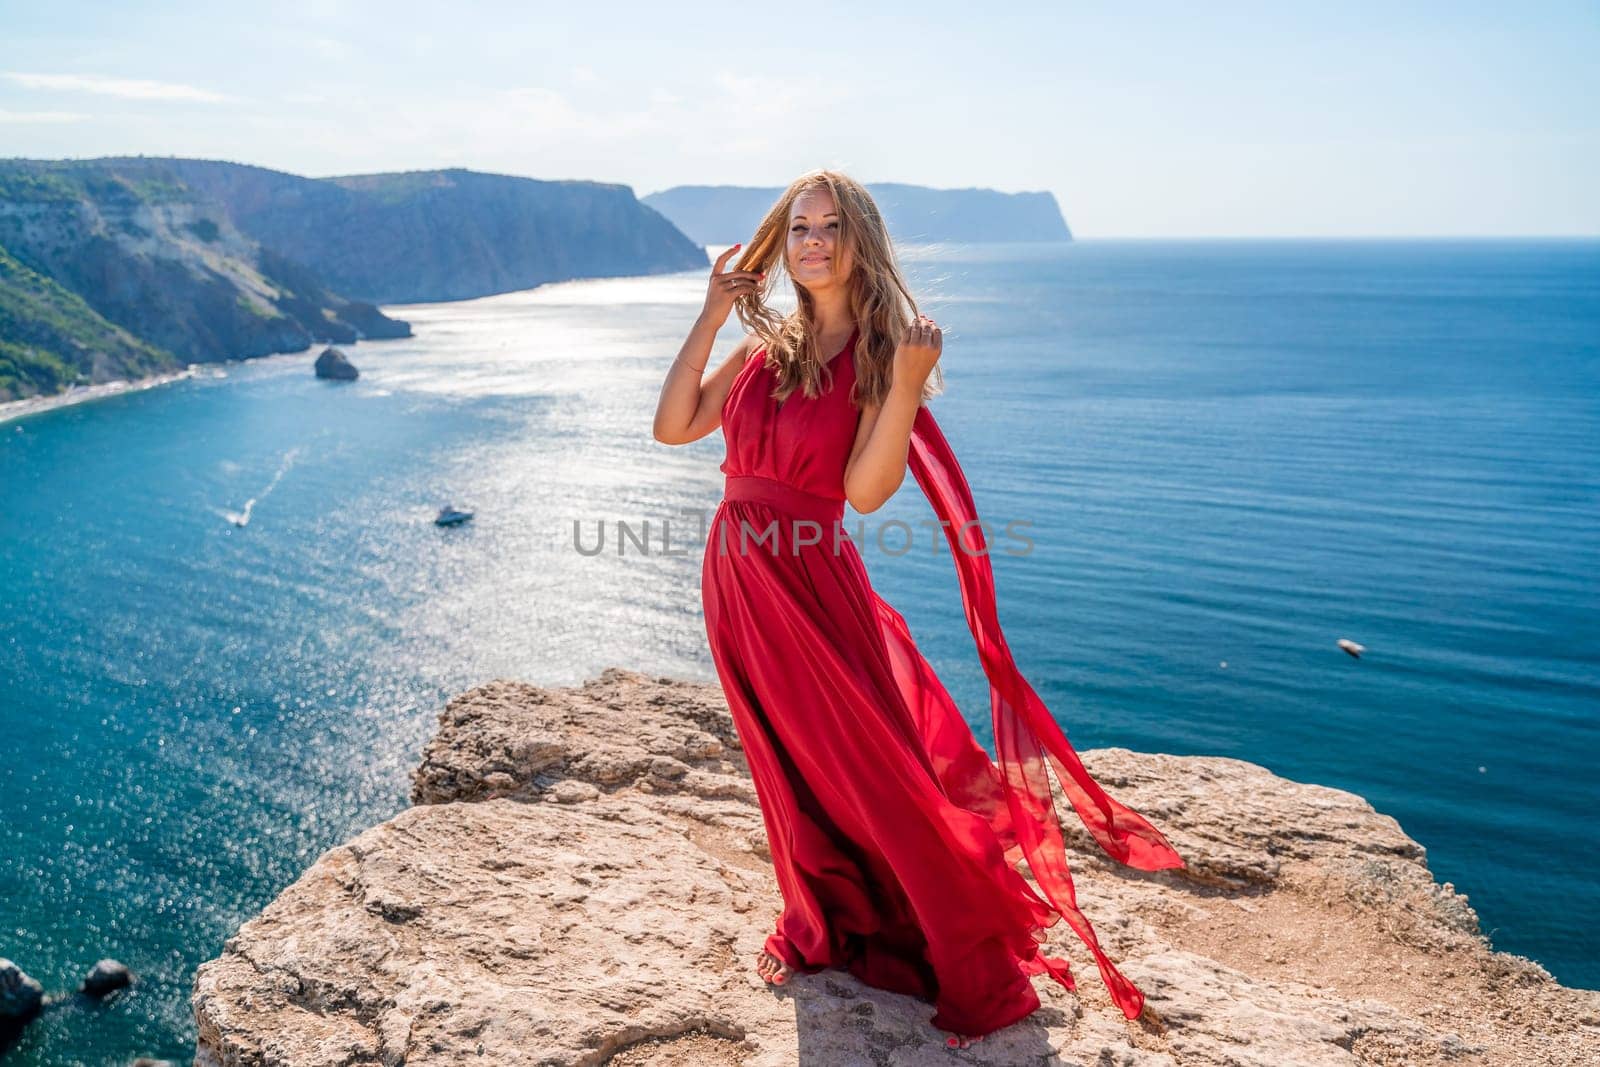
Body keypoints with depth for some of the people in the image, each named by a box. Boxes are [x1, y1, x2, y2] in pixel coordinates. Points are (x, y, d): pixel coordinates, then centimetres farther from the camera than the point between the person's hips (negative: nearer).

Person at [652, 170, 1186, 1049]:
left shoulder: (880, 356, -8)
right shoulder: (764, 350, 6)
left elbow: (865, 490, -18)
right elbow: (672, 427, 2)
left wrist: (906, 385, -27)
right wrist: (708, 321, -1)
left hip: (814, 583, -5)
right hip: (737, 580, 5)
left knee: (871, 767, 1)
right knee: (792, 770, 18)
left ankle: (969, 968, 18)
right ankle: (822, 927, 40)